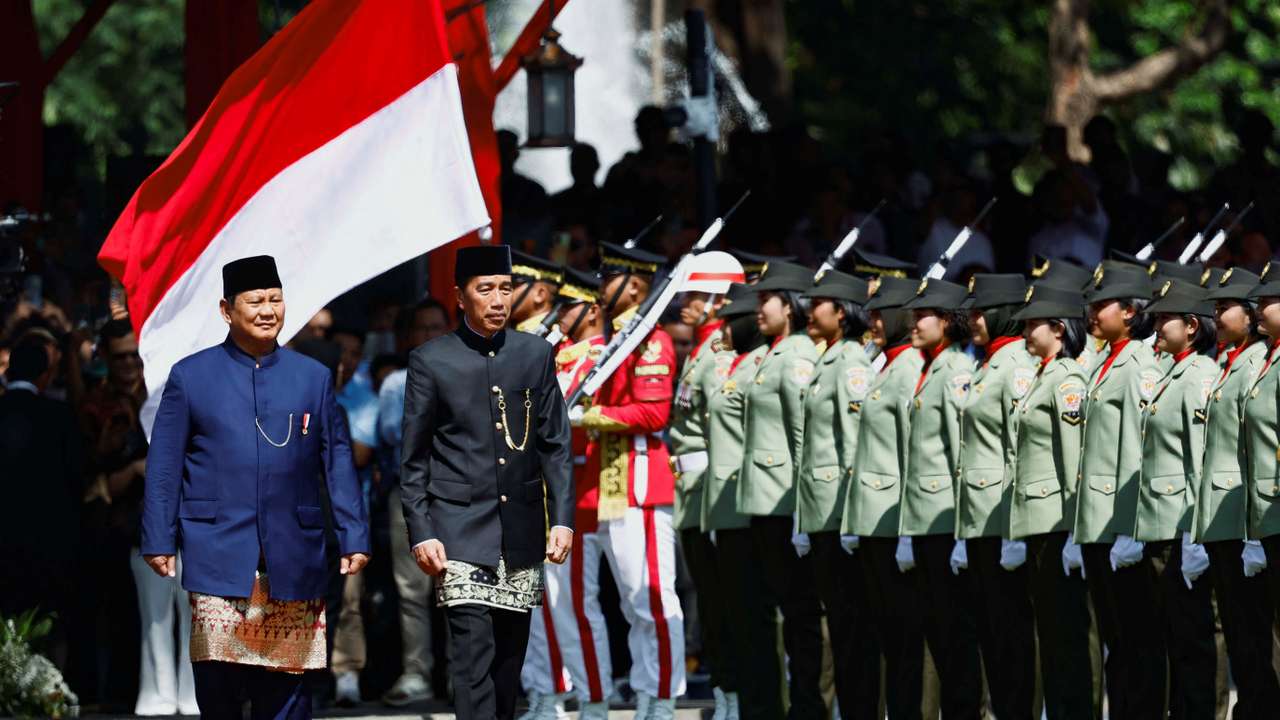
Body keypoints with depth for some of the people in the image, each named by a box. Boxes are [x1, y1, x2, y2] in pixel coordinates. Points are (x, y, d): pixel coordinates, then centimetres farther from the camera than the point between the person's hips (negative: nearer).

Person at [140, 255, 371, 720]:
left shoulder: (313, 378, 11)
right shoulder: (190, 377, 6)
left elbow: (339, 463, 11)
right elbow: (163, 467, 5)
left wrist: (354, 538, 4)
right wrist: (159, 541, -1)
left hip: (293, 565, 2)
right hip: (219, 557, -2)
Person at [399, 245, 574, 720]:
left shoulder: (536, 355, 7)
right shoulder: (431, 361, -1)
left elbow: (556, 445, 9)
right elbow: (413, 460, 1)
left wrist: (562, 519, 0)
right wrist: (420, 534, -6)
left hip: (521, 534, 4)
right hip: (460, 532, -4)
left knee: (510, 654, 9)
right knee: (473, 652, -13)